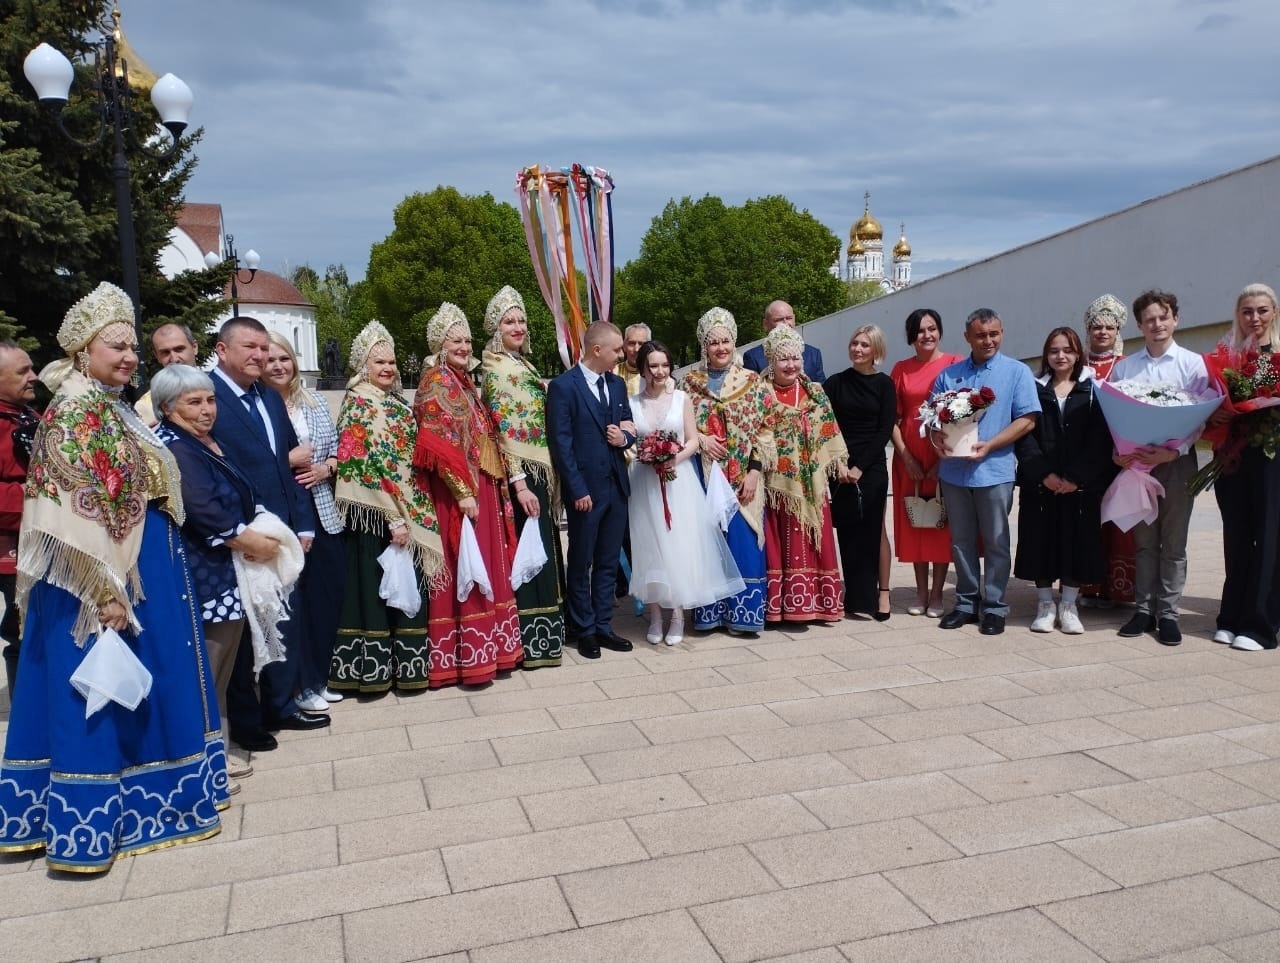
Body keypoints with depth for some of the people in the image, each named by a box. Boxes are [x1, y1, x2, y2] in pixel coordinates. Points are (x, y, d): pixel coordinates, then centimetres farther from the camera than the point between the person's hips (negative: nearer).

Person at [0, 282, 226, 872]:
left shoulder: (111, 407, 12)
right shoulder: (77, 410, -16)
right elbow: (78, 511, -22)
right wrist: (105, 593, -23)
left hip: (137, 569, 10)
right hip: (103, 578, -10)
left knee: (124, 690, 16)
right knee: (94, 695, -1)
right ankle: (84, 827, 11)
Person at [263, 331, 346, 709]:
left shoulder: (316, 403, 11)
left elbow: (338, 449, 14)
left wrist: (325, 468, -5)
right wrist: (288, 460, -16)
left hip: (323, 515, 5)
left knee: (330, 593, 9)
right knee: (294, 600, 3)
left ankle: (320, 676, 26)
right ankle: (301, 684, 18)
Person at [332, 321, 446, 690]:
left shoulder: (394, 402, 14)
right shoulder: (359, 405, -12)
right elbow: (371, 466, -19)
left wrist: (406, 514, 13)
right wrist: (395, 519, -21)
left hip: (403, 511, 9)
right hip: (376, 514, -9)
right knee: (377, 587, -2)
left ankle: (401, 663, 22)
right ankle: (376, 668, 8)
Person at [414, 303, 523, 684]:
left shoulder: (465, 381, 16)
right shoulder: (435, 382, -9)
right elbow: (438, 444, -17)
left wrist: (495, 486, 13)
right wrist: (463, 491, -21)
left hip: (483, 487, 9)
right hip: (457, 491, -9)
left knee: (487, 566, 12)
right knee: (462, 571, -4)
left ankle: (485, 648, 22)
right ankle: (464, 657, 5)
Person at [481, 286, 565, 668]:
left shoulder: (524, 364, 15)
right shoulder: (495, 369, -11)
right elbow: (502, 432, -18)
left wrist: (549, 475, 16)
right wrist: (519, 482, -22)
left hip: (539, 472, 9)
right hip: (518, 475, -9)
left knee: (540, 551, 13)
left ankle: (538, 634, 23)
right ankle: (527, 640, 6)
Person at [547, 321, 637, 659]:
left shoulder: (617, 384, 10)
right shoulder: (563, 386, -10)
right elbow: (561, 443, -13)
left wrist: (624, 438, -6)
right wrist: (578, 490, -16)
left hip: (617, 485, 6)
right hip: (585, 488, -6)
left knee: (609, 562, 13)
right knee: (581, 563, 8)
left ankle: (603, 626, 24)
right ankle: (584, 630, 21)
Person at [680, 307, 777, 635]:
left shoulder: (753, 383, 3)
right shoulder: (689, 382, 7)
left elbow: (765, 429, 0)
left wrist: (754, 471, -8)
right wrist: (699, 439, -10)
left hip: (743, 477, -1)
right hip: (703, 475, 1)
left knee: (744, 540, -1)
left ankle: (744, 612, 9)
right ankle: (709, 613, 12)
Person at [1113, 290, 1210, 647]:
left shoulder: (1193, 363, 1)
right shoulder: (1123, 367, 7)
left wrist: (1174, 451, -18)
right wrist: (1117, 451, -10)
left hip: (1177, 460, -2)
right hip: (1136, 461, 2)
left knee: (1174, 543, 4)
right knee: (1144, 541, 9)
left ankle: (1168, 614, 10)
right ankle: (1144, 610, 15)